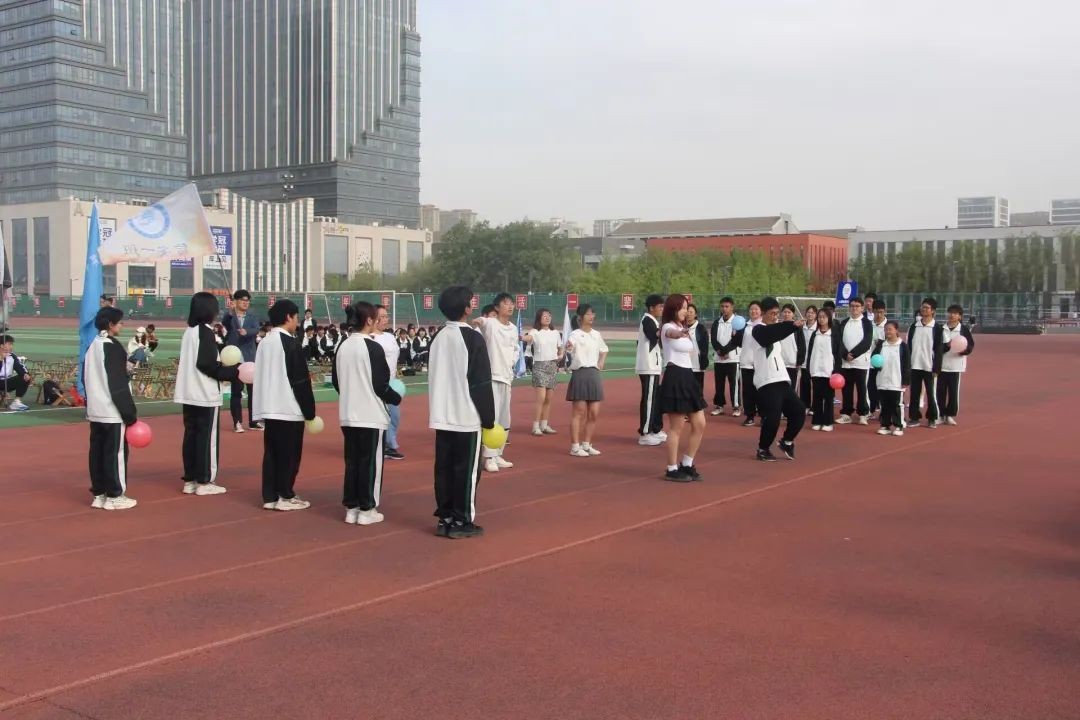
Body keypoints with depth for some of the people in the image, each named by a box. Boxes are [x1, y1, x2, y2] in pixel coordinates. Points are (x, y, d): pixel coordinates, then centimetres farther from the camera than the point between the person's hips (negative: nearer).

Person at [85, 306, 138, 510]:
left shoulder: (93, 346, 12)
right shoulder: (113, 348, -15)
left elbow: (86, 379, 16)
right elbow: (119, 385, -17)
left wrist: (91, 403, 20)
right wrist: (130, 413, -13)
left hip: (95, 410, 9)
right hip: (112, 412, -9)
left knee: (97, 452, 11)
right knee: (115, 452, -2)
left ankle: (99, 494, 18)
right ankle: (114, 496, 3)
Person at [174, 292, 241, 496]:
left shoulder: (189, 332, 12)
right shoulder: (206, 332, -13)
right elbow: (206, 364, -18)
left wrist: (224, 368, 13)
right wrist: (233, 372, -9)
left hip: (189, 393, 8)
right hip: (205, 394, -8)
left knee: (191, 434, 11)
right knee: (207, 437, -1)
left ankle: (190, 480, 15)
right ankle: (204, 482, 1)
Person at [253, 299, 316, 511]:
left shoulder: (264, 343, 10)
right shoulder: (291, 343, -13)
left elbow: (259, 377, 14)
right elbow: (301, 381, -14)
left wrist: (260, 408, 19)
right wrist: (309, 410, -8)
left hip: (269, 407, 7)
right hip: (289, 408, -7)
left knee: (271, 453, 11)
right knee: (289, 454, 2)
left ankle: (269, 496, 13)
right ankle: (285, 497, 6)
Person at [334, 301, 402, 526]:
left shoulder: (343, 347, 5)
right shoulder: (373, 348, -14)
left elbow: (335, 380, 12)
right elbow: (380, 385, -14)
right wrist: (396, 398, 3)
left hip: (348, 414, 6)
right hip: (371, 415, -6)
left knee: (352, 460, 12)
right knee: (370, 462, 2)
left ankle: (351, 508, 16)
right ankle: (366, 510, 6)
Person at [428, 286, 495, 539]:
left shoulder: (438, 338, 7)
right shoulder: (472, 338, -13)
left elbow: (434, 377, 13)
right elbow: (482, 383, -12)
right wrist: (489, 418, -5)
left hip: (442, 415, 6)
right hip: (466, 415, -6)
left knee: (444, 468, 10)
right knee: (466, 469, 1)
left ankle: (445, 518, 16)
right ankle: (461, 522, 5)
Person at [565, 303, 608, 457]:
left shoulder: (596, 334, 12)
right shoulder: (575, 334, -9)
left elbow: (604, 349, 31)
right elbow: (569, 345, -32)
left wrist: (601, 361, 13)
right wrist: (568, 347, -56)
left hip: (594, 374, 6)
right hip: (580, 374, -6)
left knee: (594, 413, 6)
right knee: (579, 412, -4)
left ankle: (586, 444, 19)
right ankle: (575, 446, 2)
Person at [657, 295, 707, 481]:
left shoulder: (685, 329, 19)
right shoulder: (668, 327, -9)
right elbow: (672, 334, -36)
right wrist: (681, 333, -59)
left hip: (688, 377, 9)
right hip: (674, 377, -9)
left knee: (699, 424, 8)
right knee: (676, 428, -4)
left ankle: (686, 465, 20)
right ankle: (672, 470, 6)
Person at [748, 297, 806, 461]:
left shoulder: (774, 330, 21)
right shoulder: (759, 330, -8)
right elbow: (773, 333, -28)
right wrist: (793, 324, -38)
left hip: (782, 380, 8)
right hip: (768, 382, -8)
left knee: (799, 411, 5)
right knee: (772, 418, -14)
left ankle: (787, 442, 24)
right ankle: (763, 449, 6)